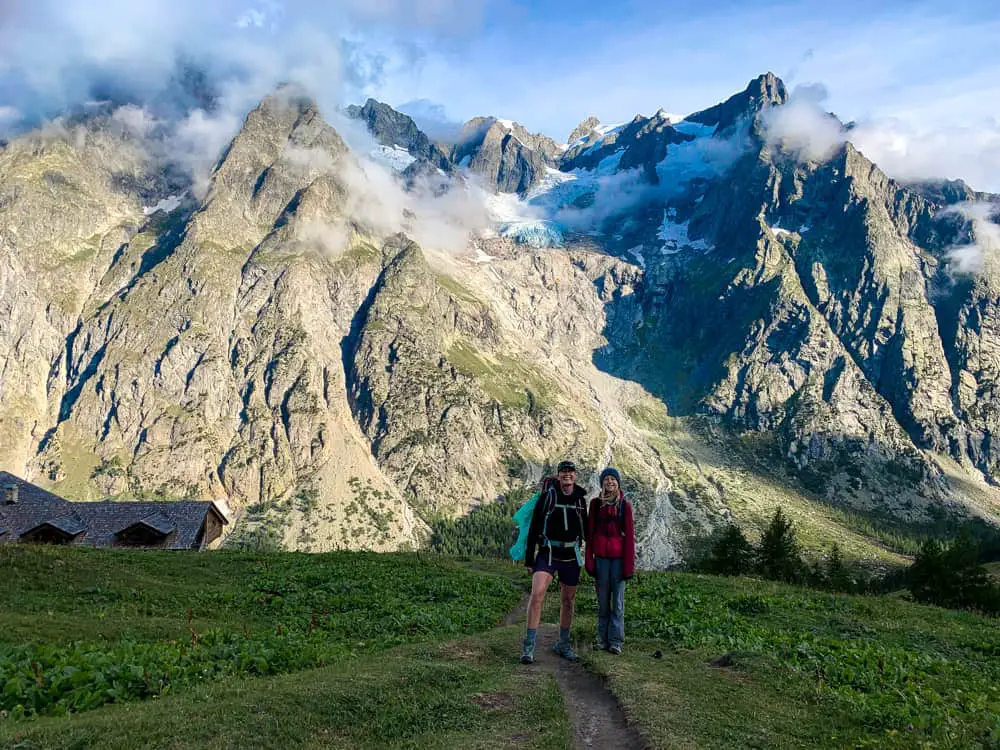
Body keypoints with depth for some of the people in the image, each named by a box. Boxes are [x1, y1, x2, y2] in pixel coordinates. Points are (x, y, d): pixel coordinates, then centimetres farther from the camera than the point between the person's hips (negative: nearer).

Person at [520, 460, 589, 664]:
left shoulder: (580, 498, 5)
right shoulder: (547, 496, -5)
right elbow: (534, 528, -3)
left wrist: (587, 555, 17)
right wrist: (529, 557, -5)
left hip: (571, 556, 4)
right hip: (548, 553, -4)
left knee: (568, 600, 11)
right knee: (537, 593, -20)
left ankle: (563, 644, 28)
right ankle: (529, 645, -14)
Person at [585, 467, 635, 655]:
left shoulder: (625, 504, 0)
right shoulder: (595, 503, 5)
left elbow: (629, 535, -1)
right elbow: (589, 533, 6)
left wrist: (629, 565, -5)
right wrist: (589, 560, 1)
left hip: (619, 557, -1)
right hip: (601, 557, 1)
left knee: (618, 601, 0)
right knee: (602, 601, 7)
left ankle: (616, 641, 7)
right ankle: (603, 639, 15)